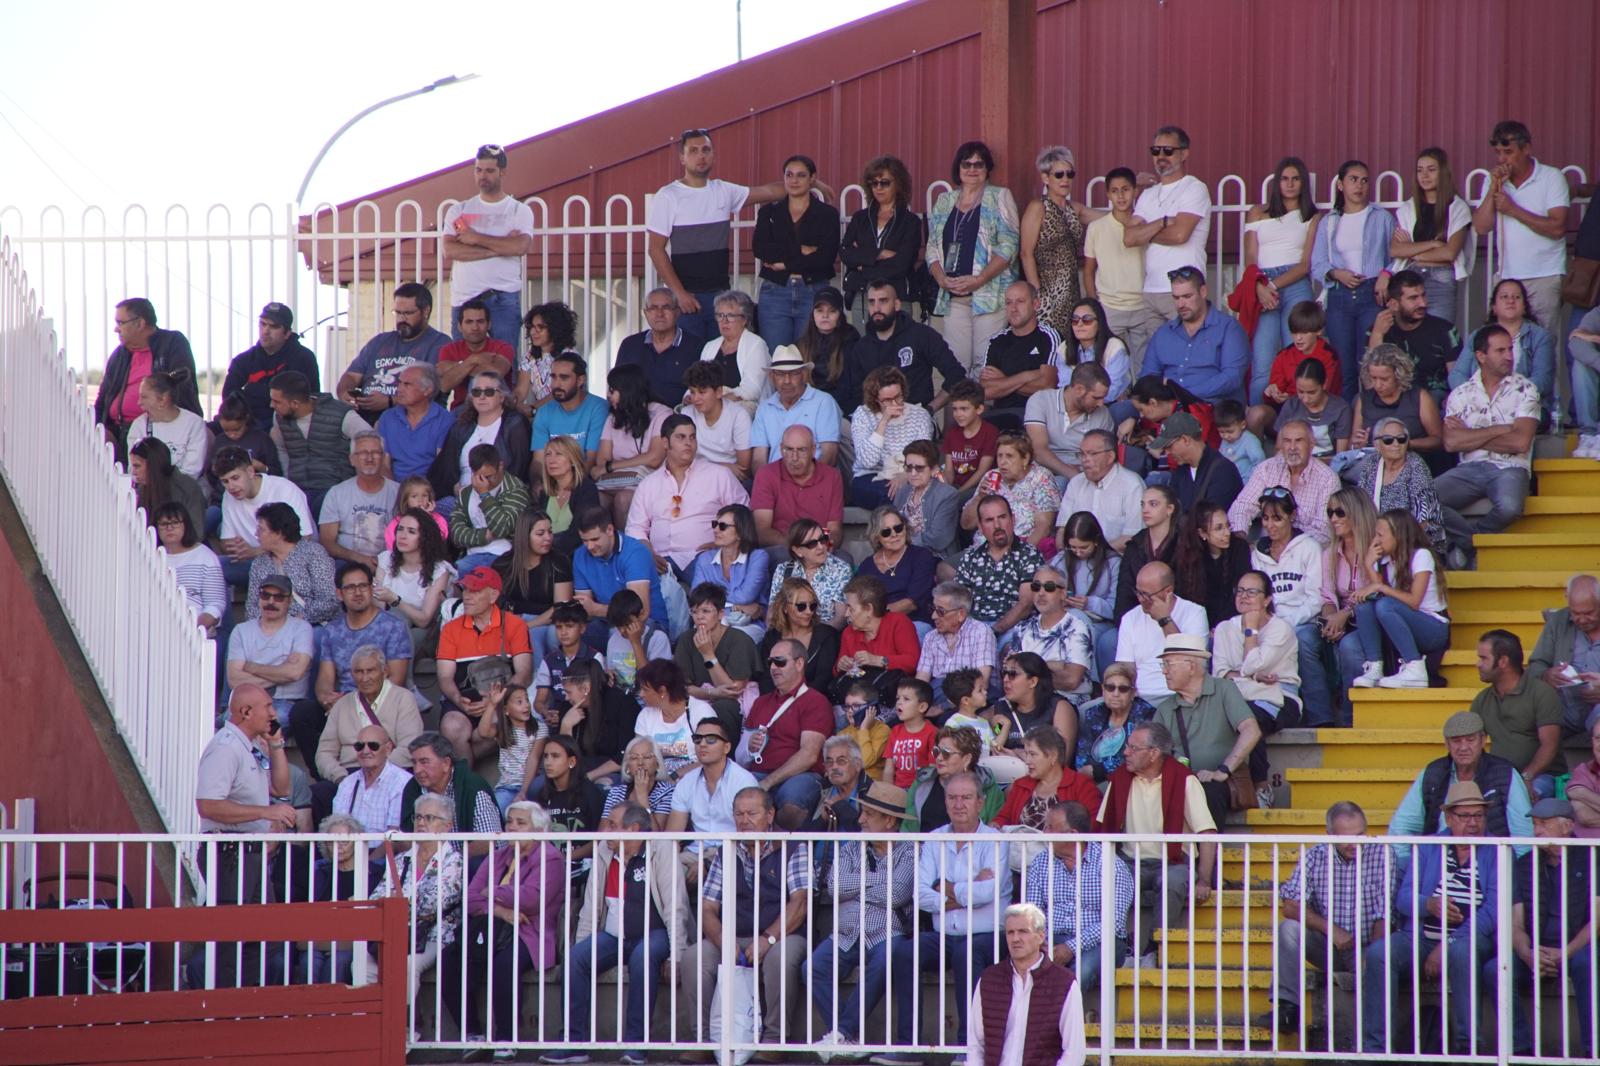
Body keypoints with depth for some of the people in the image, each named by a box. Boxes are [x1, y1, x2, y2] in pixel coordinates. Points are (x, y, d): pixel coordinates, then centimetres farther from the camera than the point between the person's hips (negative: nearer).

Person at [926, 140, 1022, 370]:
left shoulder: (999, 198, 4)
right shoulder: (945, 201, 17)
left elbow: (1008, 247, -5)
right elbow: (932, 247, 15)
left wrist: (979, 280, -15)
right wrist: (941, 278, -4)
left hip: (989, 293, -4)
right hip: (952, 297, 4)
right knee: (955, 363, -1)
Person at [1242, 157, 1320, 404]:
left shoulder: (1312, 217, 14)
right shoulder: (1258, 214, 19)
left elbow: (1306, 264, 4)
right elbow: (1250, 259, 10)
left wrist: (1274, 285, -9)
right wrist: (1260, 287, -9)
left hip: (1296, 287, -1)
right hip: (1262, 289, 1)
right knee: (1262, 369, -12)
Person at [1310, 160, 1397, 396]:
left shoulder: (1382, 218, 11)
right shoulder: (1328, 222, 15)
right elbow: (1317, 266, 9)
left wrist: (1386, 274, -13)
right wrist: (1336, 273, -9)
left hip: (1372, 295, -2)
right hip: (1339, 297, 2)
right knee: (1343, 368, -2)